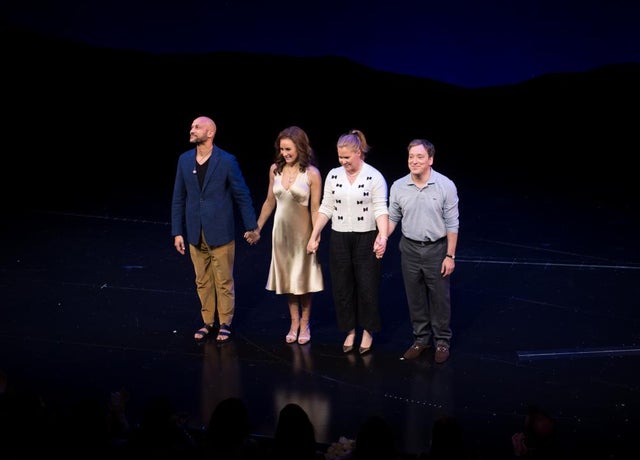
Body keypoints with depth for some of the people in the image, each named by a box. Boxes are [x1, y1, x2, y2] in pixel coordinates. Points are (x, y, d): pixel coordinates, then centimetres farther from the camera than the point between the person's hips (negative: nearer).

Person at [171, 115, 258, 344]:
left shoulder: (227, 161, -10)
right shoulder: (184, 160, 3)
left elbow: (242, 195, -3)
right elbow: (179, 198, 7)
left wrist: (251, 227, -1)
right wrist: (177, 232, 4)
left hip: (220, 233, -4)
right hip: (195, 234, 4)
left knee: (224, 281, 6)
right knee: (202, 282, 13)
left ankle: (225, 323, 20)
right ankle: (208, 322, 26)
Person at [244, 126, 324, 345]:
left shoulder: (311, 173, -13)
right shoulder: (275, 169, -1)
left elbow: (315, 209, -12)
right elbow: (269, 202, 9)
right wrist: (257, 229, 11)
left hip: (302, 232, -4)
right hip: (281, 230, 4)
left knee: (303, 278, 8)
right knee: (287, 277, 11)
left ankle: (305, 324, 22)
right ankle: (294, 322, 24)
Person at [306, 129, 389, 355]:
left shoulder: (374, 176, -8)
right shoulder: (333, 175, 4)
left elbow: (380, 209, -13)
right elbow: (326, 208, 6)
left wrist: (383, 236, -27)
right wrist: (314, 236, 3)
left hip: (366, 239, -4)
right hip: (339, 239, 4)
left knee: (367, 286, 1)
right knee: (342, 286, 8)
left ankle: (367, 331, 19)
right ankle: (350, 330, 23)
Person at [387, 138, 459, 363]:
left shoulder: (446, 186, -13)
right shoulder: (398, 186, -5)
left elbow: (452, 224, -9)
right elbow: (392, 217, 6)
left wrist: (450, 256, -10)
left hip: (436, 249, -3)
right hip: (410, 249, 3)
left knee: (439, 298, 7)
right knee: (415, 298, 13)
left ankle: (442, 341, 21)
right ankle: (421, 338, 28)